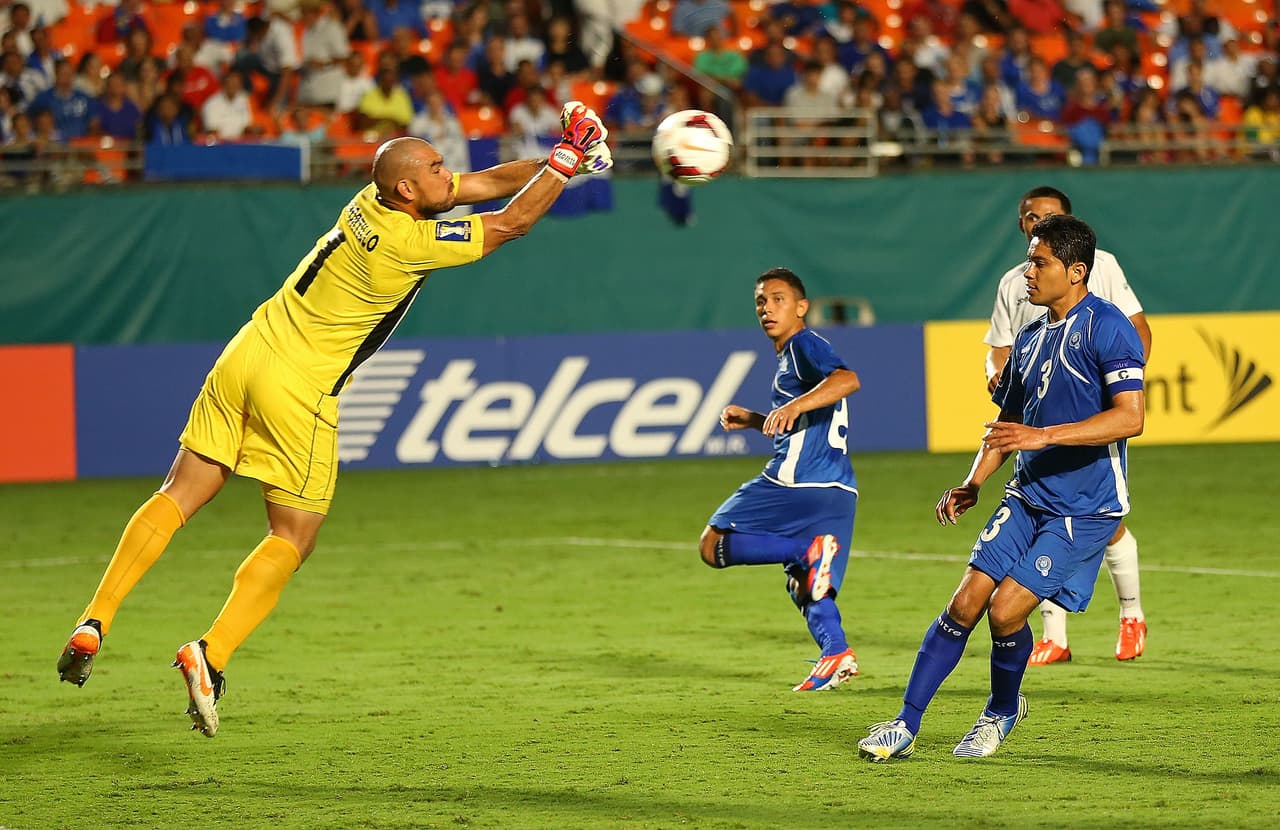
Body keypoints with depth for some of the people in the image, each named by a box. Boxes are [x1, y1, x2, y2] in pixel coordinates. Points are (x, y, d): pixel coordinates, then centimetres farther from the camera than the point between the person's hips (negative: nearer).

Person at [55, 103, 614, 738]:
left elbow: (485, 183, 14)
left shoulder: (375, 200, 4)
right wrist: (567, 159, -2)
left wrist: (558, 162, 7)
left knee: (177, 499, 9)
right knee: (293, 539, 3)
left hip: (247, 355, 8)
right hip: (299, 388, -8)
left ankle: (95, 621, 2)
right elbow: (511, 223, -11)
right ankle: (211, 654, -11)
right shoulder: (408, 243, -18)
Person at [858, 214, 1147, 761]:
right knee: (967, 602, -3)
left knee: (1006, 608, -14)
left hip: (1085, 508, -7)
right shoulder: (1030, 338, 13)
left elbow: (1130, 416, -23)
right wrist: (972, 485, 7)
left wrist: (1045, 436, -28)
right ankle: (906, 726, 2)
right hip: (1027, 496, 7)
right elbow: (1007, 422, 23)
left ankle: (1003, 711, 15)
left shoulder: (1106, 327, -13)